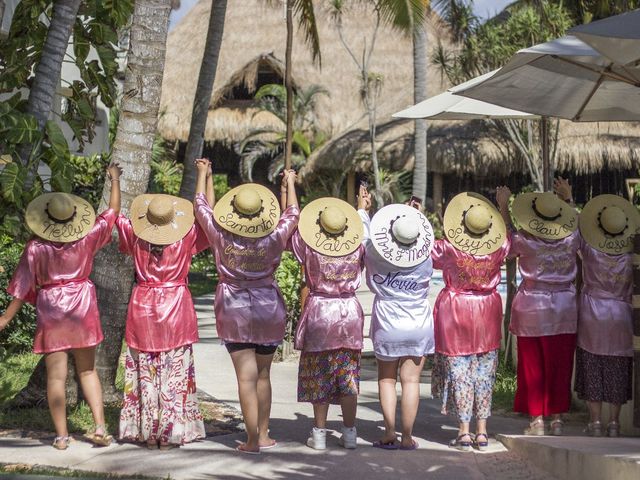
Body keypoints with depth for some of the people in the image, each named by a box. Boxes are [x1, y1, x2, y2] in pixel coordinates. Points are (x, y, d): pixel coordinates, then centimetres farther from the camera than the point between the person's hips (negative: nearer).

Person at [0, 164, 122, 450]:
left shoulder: (36, 247, -11)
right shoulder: (87, 239, -8)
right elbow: (113, 212, 4)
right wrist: (115, 180, 17)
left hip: (50, 310, -2)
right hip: (82, 307, 2)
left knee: (56, 374, 1)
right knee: (87, 370, 12)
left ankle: (61, 436, 3)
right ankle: (100, 428, 4)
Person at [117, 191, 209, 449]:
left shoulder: (134, 234, -4)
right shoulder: (187, 236, -8)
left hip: (142, 308, 2)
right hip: (176, 307, -1)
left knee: (145, 373, 7)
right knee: (174, 374, 2)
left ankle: (147, 432, 10)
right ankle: (170, 434, 2)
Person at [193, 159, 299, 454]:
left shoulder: (221, 237, -10)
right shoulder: (273, 239, -9)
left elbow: (202, 206, 5)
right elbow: (292, 214, 9)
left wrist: (203, 174, 20)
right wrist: (290, 184, 24)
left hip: (234, 310, -1)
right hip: (268, 310, 1)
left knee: (246, 378, -3)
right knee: (263, 375, 14)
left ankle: (252, 440, -4)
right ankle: (263, 434, 20)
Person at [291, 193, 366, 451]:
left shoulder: (308, 248, -10)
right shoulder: (357, 249, -4)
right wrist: (362, 207, 32)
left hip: (319, 312, -2)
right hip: (350, 312, 2)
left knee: (319, 377, 4)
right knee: (348, 375, 7)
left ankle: (319, 434, 6)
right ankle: (350, 433, 9)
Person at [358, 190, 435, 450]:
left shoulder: (375, 257, -13)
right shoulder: (425, 261, -8)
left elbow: (364, 236, 5)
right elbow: (423, 243, 16)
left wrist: (363, 209, 20)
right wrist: (417, 218, 24)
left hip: (387, 326, -1)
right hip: (419, 327, 1)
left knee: (386, 379, 12)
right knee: (411, 381, 3)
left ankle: (389, 433, 4)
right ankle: (407, 437, 2)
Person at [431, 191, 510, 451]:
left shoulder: (448, 248, -17)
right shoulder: (498, 247, -9)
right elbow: (509, 235, 14)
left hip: (455, 312, -2)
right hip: (487, 313, 2)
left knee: (458, 369, 3)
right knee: (484, 371, 10)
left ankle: (464, 432, 1)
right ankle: (482, 432, 10)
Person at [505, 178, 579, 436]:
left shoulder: (524, 241, -12)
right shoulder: (571, 239, -5)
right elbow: (578, 223, 19)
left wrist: (503, 205, 16)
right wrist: (568, 199, 28)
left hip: (532, 307, -2)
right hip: (564, 308, 2)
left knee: (533, 367, 5)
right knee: (559, 367, 7)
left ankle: (537, 420, 6)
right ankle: (557, 419, 10)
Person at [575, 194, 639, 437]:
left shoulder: (589, 248, -11)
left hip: (592, 313, -1)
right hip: (620, 315, 1)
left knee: (592, 366, 5)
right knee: (617, 369, 8)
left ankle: (596, 421, 4)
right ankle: (614, 421, 8)